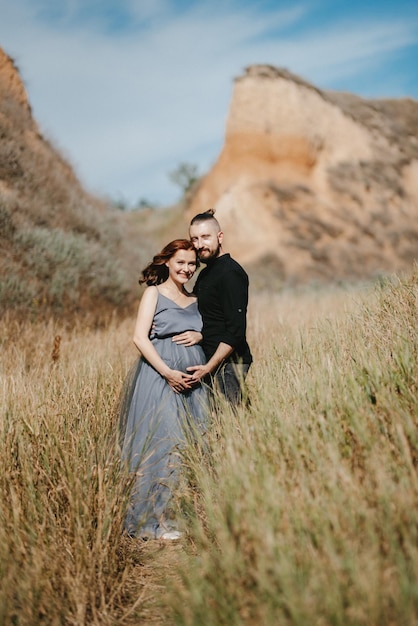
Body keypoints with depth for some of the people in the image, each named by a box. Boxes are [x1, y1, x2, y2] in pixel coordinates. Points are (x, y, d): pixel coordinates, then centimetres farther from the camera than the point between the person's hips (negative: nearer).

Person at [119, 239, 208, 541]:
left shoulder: (195, 300, 17)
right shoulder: (154, 293, 2)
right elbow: (140, 338, -7)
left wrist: (199, 336, -2)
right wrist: (168, 373, -16)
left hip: (193, 380, 6)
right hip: (159, 377, -5)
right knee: (163, 444, -7)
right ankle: (156, 520, 1)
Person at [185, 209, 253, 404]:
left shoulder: (230, 273, -13)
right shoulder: (205, 273, 17)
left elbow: (236, 331, -19)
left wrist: (208, 367, -20)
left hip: (226, 364, -9)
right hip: (211, 362, 9)